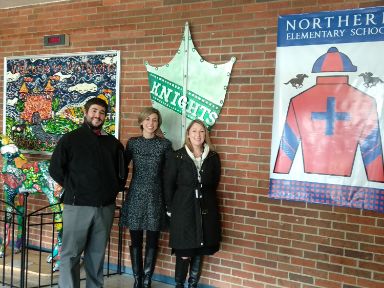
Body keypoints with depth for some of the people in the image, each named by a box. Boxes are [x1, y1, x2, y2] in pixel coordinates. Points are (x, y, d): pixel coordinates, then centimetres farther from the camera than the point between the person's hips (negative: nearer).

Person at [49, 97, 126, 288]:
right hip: (77, 205, -3)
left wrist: (115, 189, 11)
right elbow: (55, 169, 1)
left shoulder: (113, 143, 12)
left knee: (97, 254, 10)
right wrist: (73, 189, 0)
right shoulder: (70, 139, 3)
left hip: (105, 206, 3)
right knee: (71, 254, -1)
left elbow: (121, 171, 21)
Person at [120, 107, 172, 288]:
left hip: (155, 197, -1)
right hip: (136, 196, 1)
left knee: (152, 242, 4)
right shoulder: (132, 143, 4)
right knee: (136, 241, 6)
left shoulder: (165, 144, 1)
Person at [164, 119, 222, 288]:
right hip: (184, 210, -3)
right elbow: (168, 185, -1)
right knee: (184, 254, -1)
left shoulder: (213, 157, 4)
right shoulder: (177, 157, -4)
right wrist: (170, 209, -2)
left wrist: (205, 198, 8)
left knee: (199, 253, 11)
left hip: (206, 210, 3)